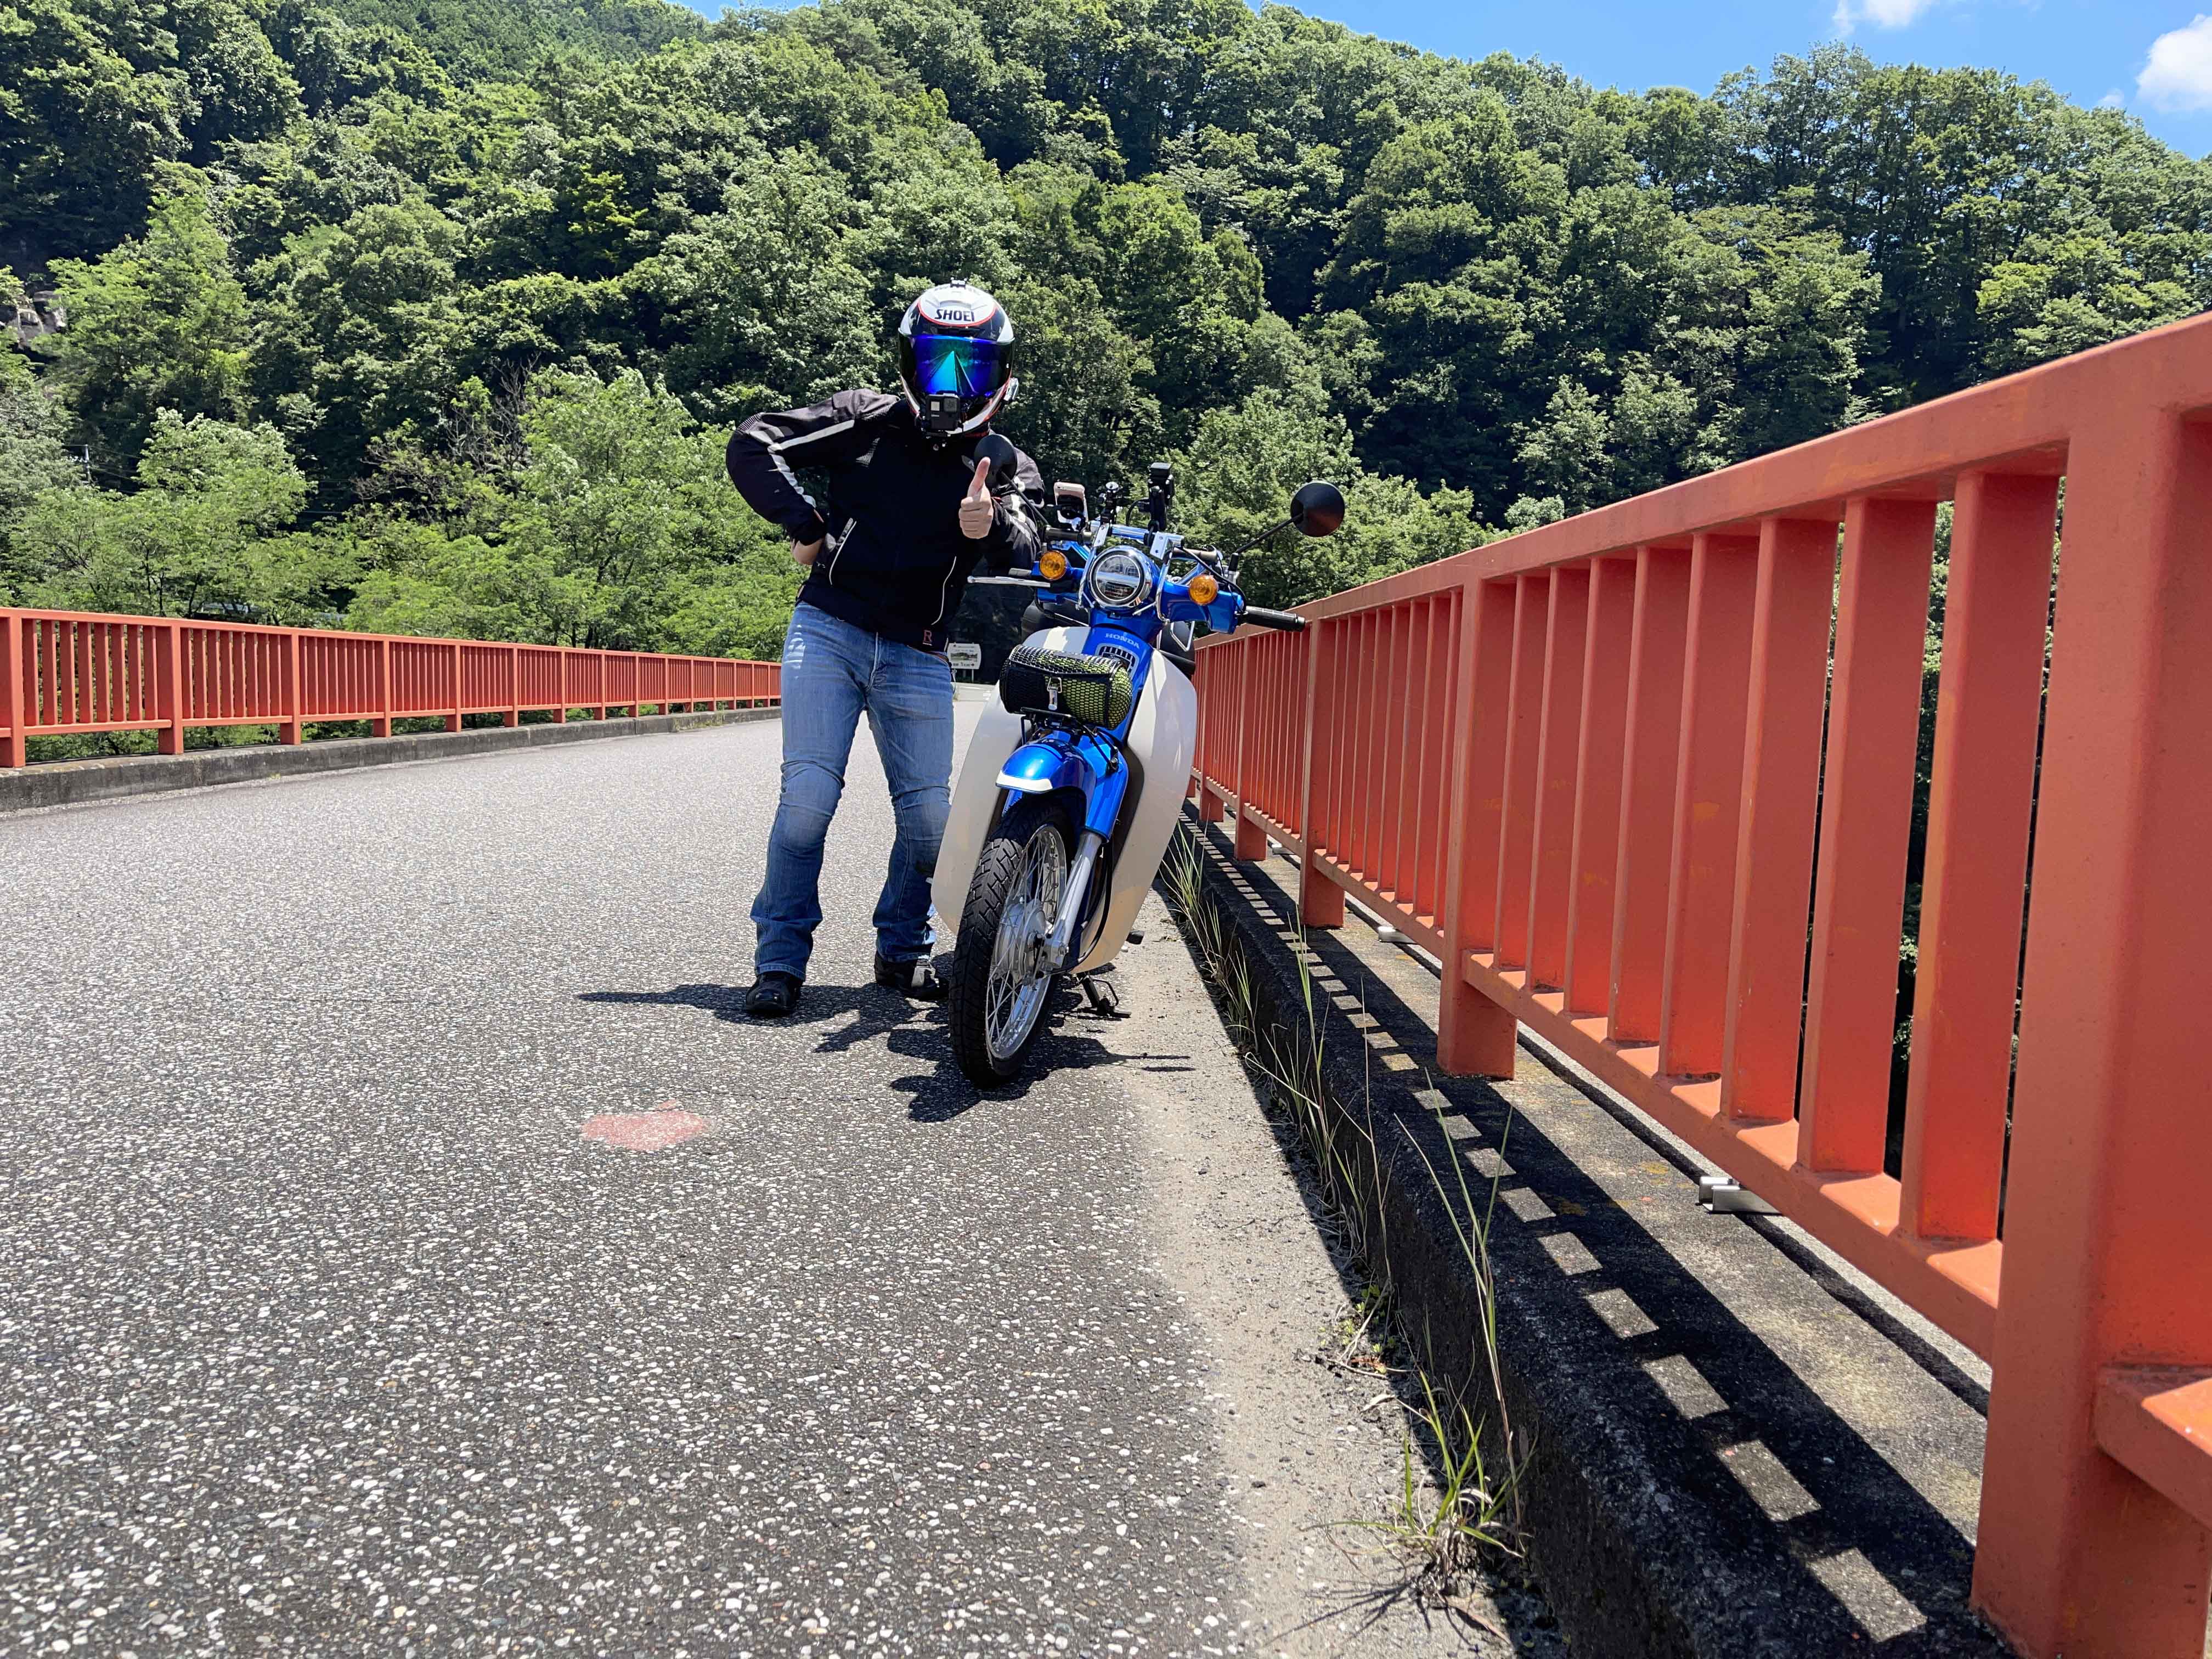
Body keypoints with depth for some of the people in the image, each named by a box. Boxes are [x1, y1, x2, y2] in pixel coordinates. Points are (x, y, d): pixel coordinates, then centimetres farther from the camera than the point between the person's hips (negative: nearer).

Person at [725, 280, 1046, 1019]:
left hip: (918, 656, 2)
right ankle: (779, 958, 2)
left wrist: (992, 532, -33)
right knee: (808, 796, -10)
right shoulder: (866, 420, 6)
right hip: (828, 631, -2)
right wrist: (804, 522, -5)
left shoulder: (1006, 468, 8)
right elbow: (752, 442, 4)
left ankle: (902, 950, 22)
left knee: (929, 815, 1)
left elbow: (1027, 557, -11)